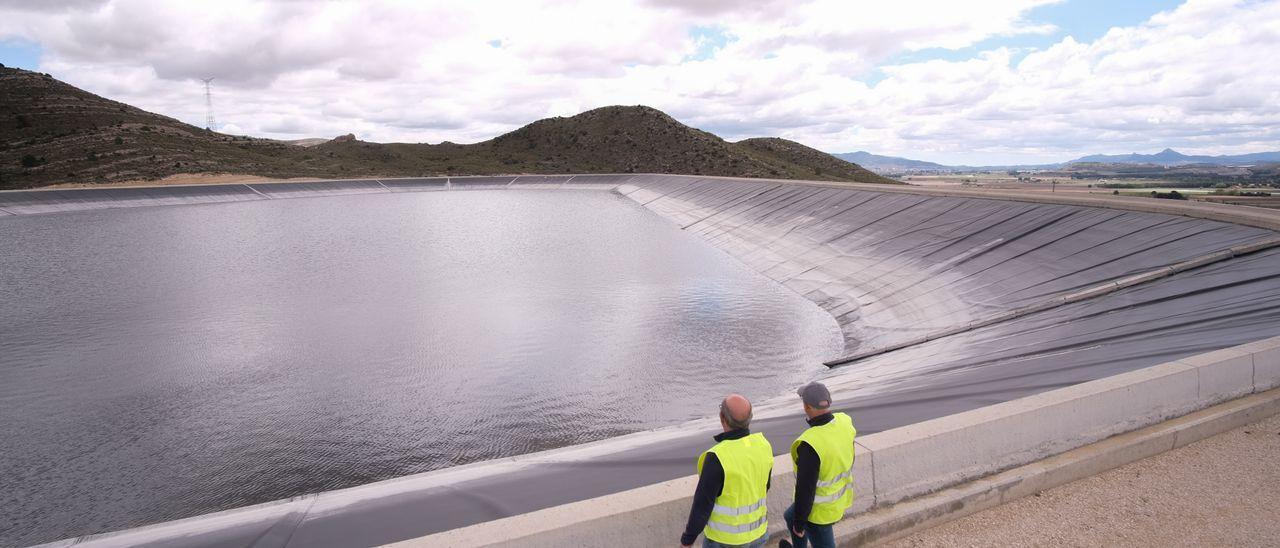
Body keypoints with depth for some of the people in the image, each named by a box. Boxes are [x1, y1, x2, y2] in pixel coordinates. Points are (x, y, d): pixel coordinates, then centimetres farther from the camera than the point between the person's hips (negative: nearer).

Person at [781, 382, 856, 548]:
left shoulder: (810, 444, -38)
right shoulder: (844, 422, -15)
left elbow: (805, 489, -28)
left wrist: (799, 523, -12)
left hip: (820, 509, -8)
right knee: (790, 517, 31)